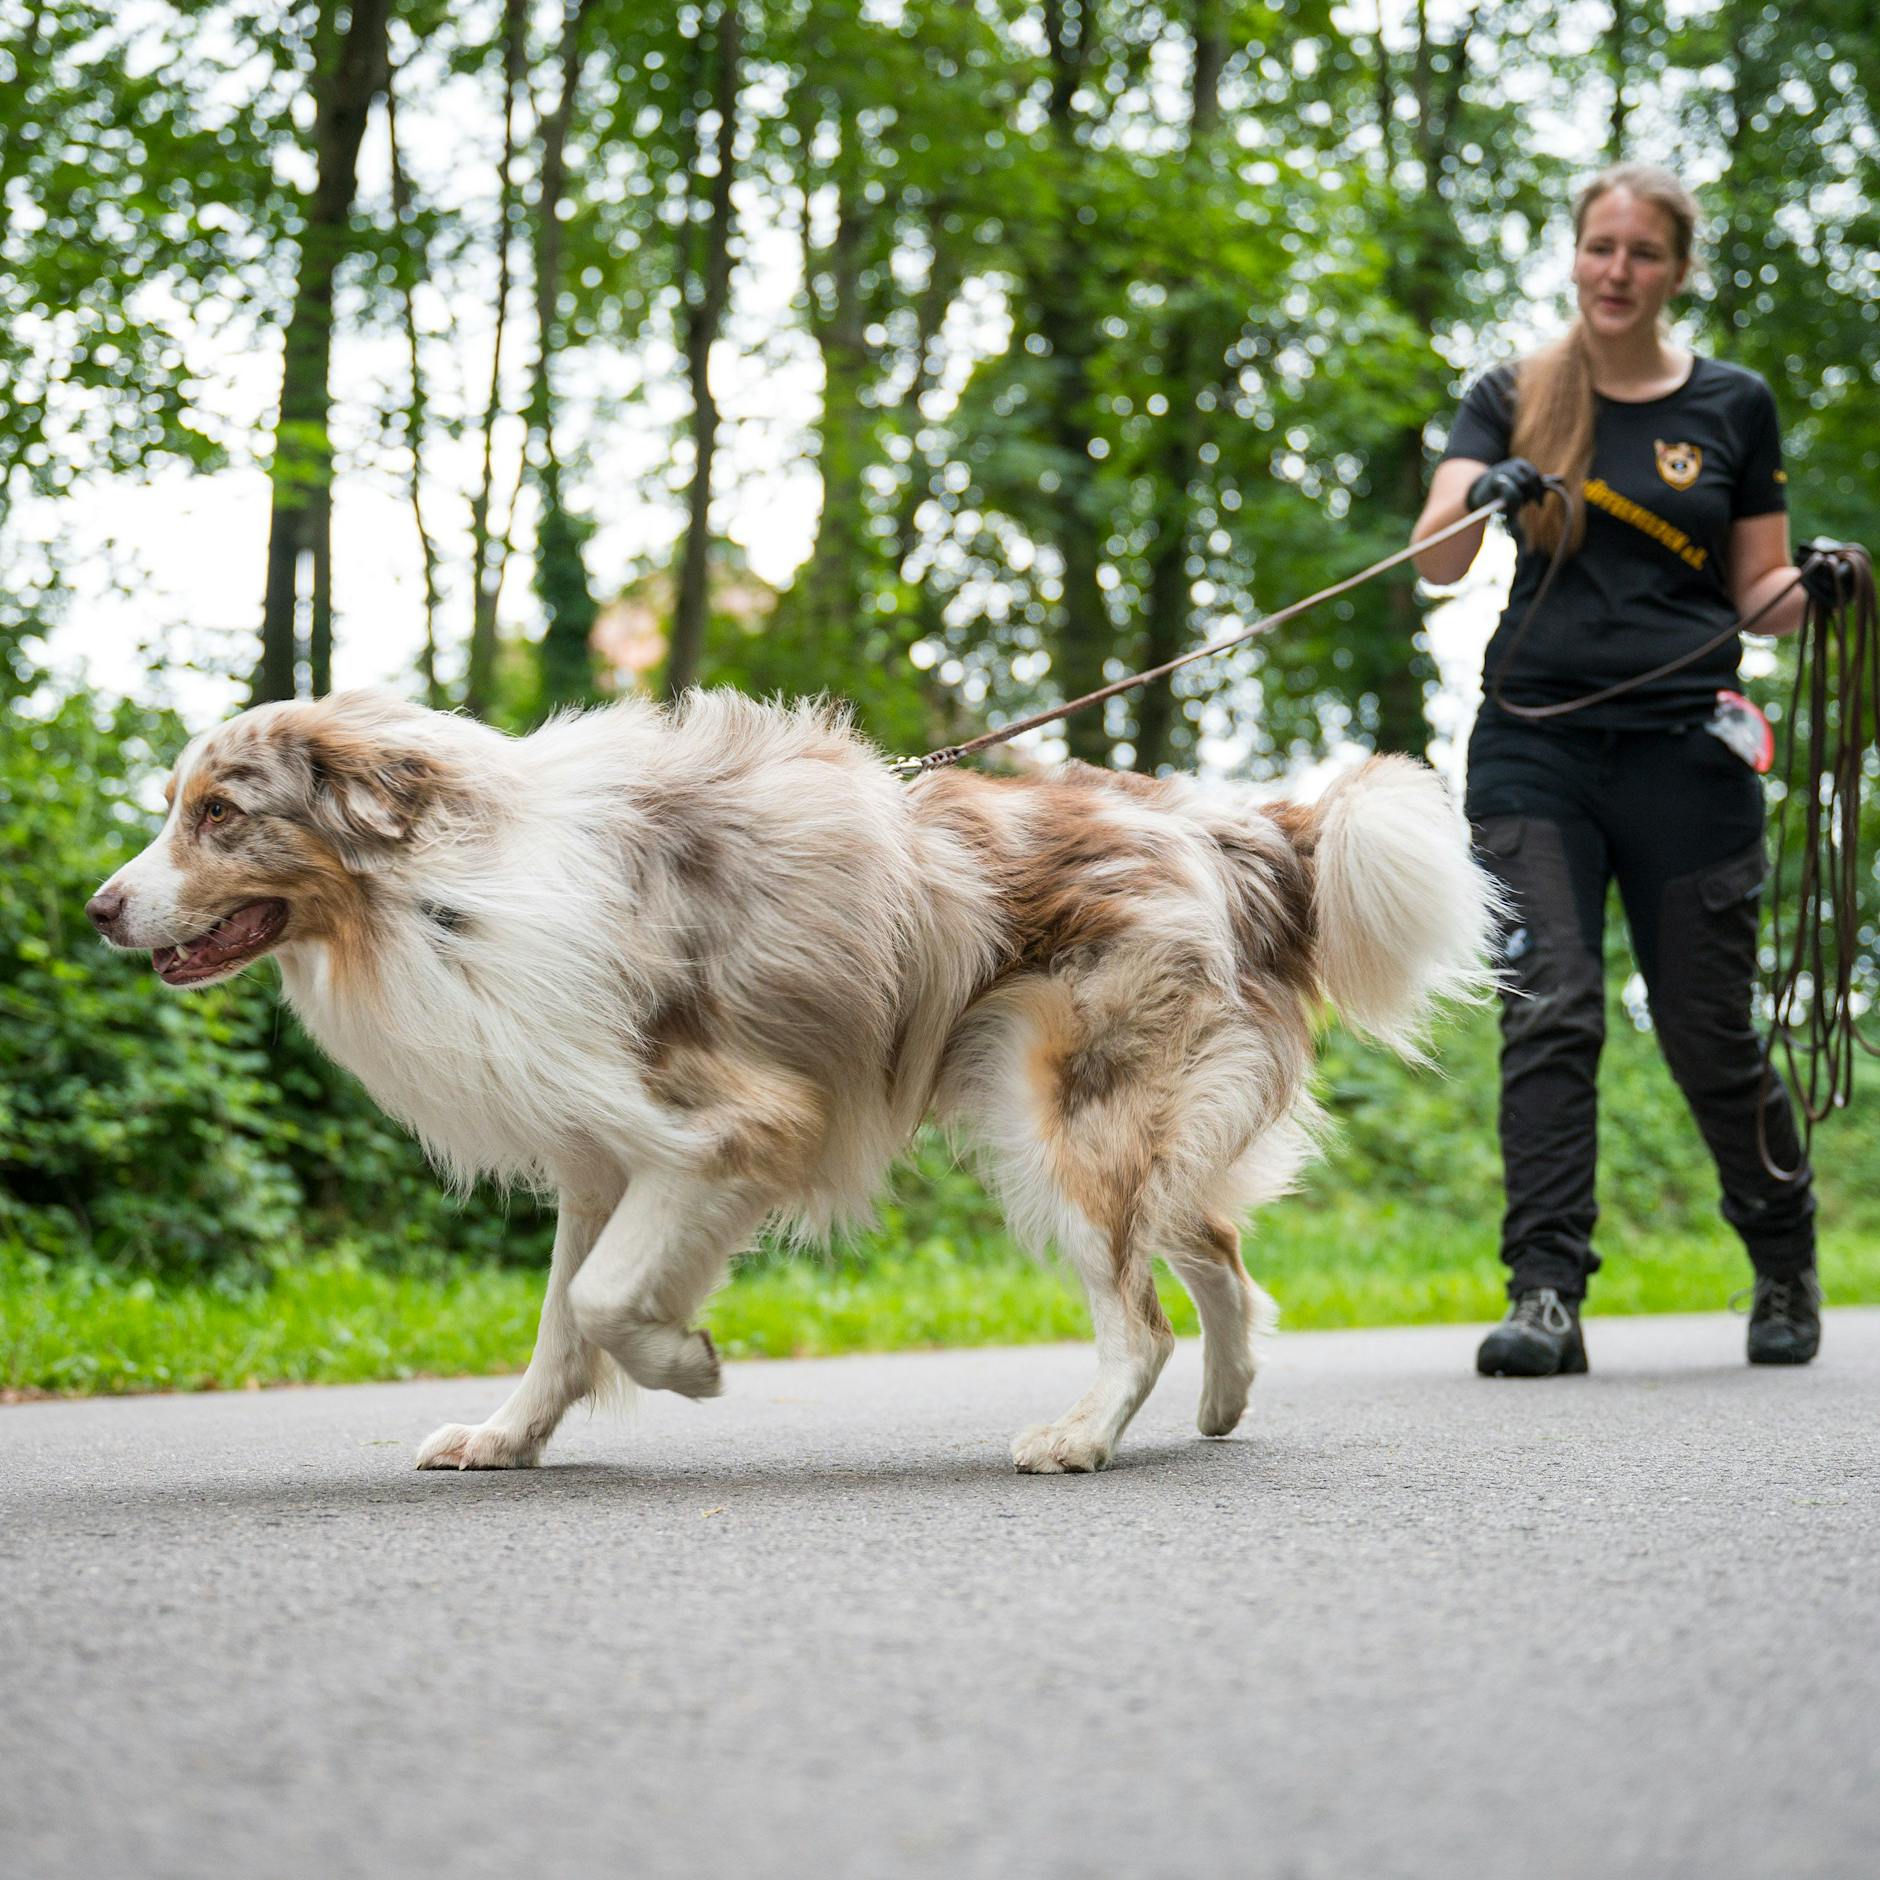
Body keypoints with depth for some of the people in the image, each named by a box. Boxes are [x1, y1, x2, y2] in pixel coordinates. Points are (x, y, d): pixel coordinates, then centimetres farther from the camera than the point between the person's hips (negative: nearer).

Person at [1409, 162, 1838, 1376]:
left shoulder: (1733, 406, 9)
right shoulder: (1514, 398, 8)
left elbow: (1758, 594, 12)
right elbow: (1434, 562, -5)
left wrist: (1809, 589, -9)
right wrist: (1479, 494, -26)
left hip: (1683, 751, 0)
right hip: (1536, 743, 0)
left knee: (1709, 1034, 4)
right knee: (1550, 1011, -13)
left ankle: (1788, 1267, 27)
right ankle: (1547, 1297, -14)